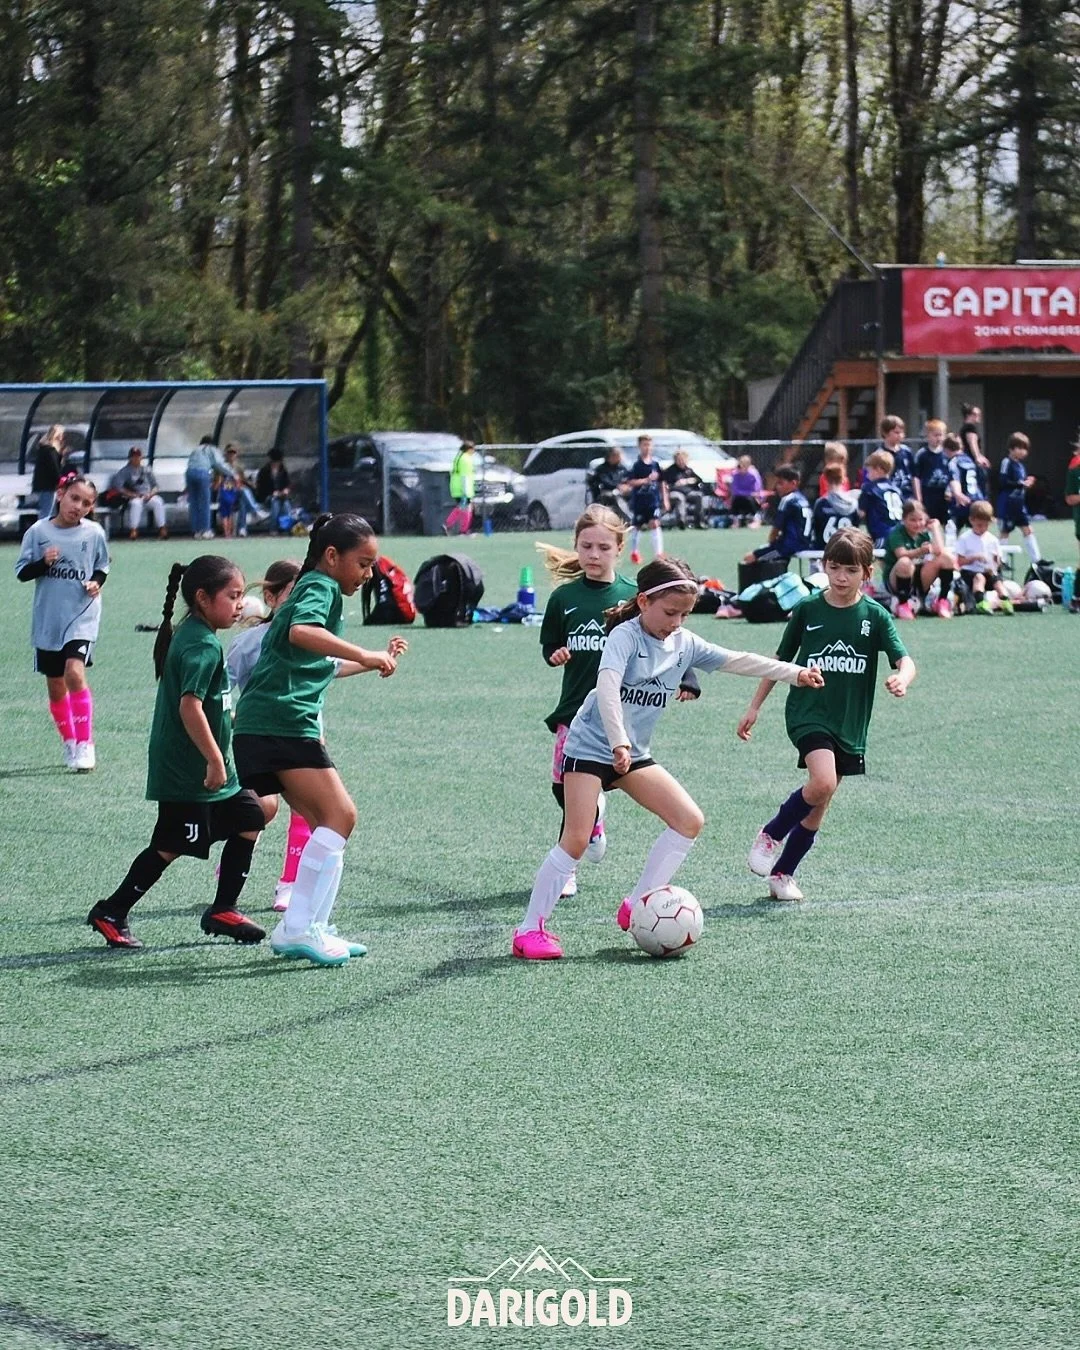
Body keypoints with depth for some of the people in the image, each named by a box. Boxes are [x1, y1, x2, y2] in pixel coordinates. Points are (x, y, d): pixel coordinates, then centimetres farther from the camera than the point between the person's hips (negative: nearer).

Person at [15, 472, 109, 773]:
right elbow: (22, 572, 1)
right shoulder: (39, 531, -2)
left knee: (74, 673, -21)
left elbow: (102, 566, 14)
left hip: (82, 616, -2)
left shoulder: (94, 533, -1)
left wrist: (97, 582, -7)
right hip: (47, 620, 2)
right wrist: (43, 563, -17)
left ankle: (85, 745, -12)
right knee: (56, 688, 9)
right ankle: (70, 744, 27)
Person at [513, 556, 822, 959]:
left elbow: (736, 661, 10)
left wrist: (795, 673, 8)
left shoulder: (684, 644, 3)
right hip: (591, 747, -7)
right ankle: (529, 930, -5)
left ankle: (637, 906, 5)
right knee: (576, 839, -14)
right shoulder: (625, 636, -18)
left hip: (634, 754, 7)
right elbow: (607, 686, -32)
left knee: (690, 821, -2)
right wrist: (618, 742, -41)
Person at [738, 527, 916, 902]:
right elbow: (781, 660, 9)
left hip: (850, 722, 2)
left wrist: (902, 678, -35)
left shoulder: (875, 616, -1)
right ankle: (771, 835, -3)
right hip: (808, 713, -2)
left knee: (817, 809, 7)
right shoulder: (808, 609, -1)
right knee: (822, 782, -26)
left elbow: (904, 660, -11)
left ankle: (782, 874, 22)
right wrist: (754, 707, 9)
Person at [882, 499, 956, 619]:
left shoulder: (924, 534, 5)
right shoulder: (896, 533, -10)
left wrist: (935, 527, -3)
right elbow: (902, 554, -29)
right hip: (895, 581, -5)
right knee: (905, 562, -39)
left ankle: (942, 602, -8)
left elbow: (938, 551, -14)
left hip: (919, 580, 5)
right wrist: (920, 551, -47)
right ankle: (902, 605, -21)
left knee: (947, 557, -13)